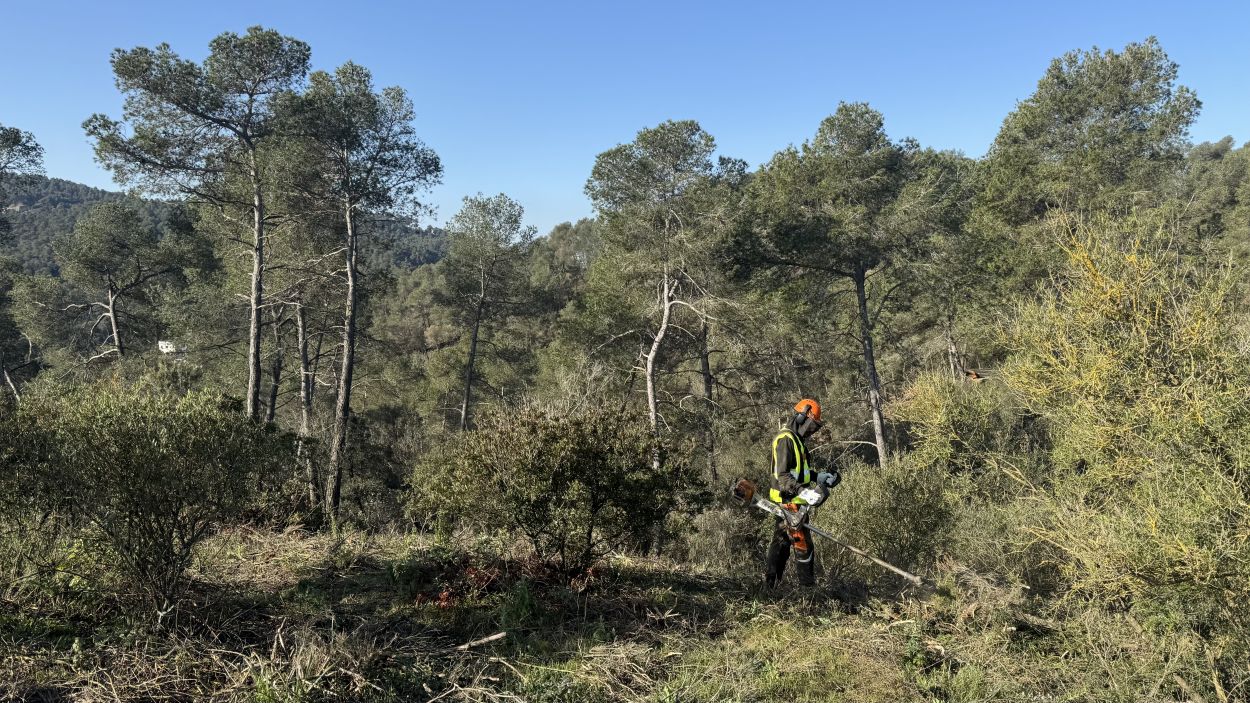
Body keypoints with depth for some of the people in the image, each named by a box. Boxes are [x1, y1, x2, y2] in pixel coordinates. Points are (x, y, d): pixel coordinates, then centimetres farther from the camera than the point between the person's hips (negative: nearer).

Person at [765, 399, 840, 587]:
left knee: (781, 540, 15)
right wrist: (803, 490, -33)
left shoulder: (795, 439, 18)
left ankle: (771, 582, 21)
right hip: (790, 501, -11)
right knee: (802, 544, -6)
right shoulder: (786, 439, -16)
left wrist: (820, 477, 20)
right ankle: (807, 584, -1)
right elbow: (782, 475, -23)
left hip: (788, 502, 11)